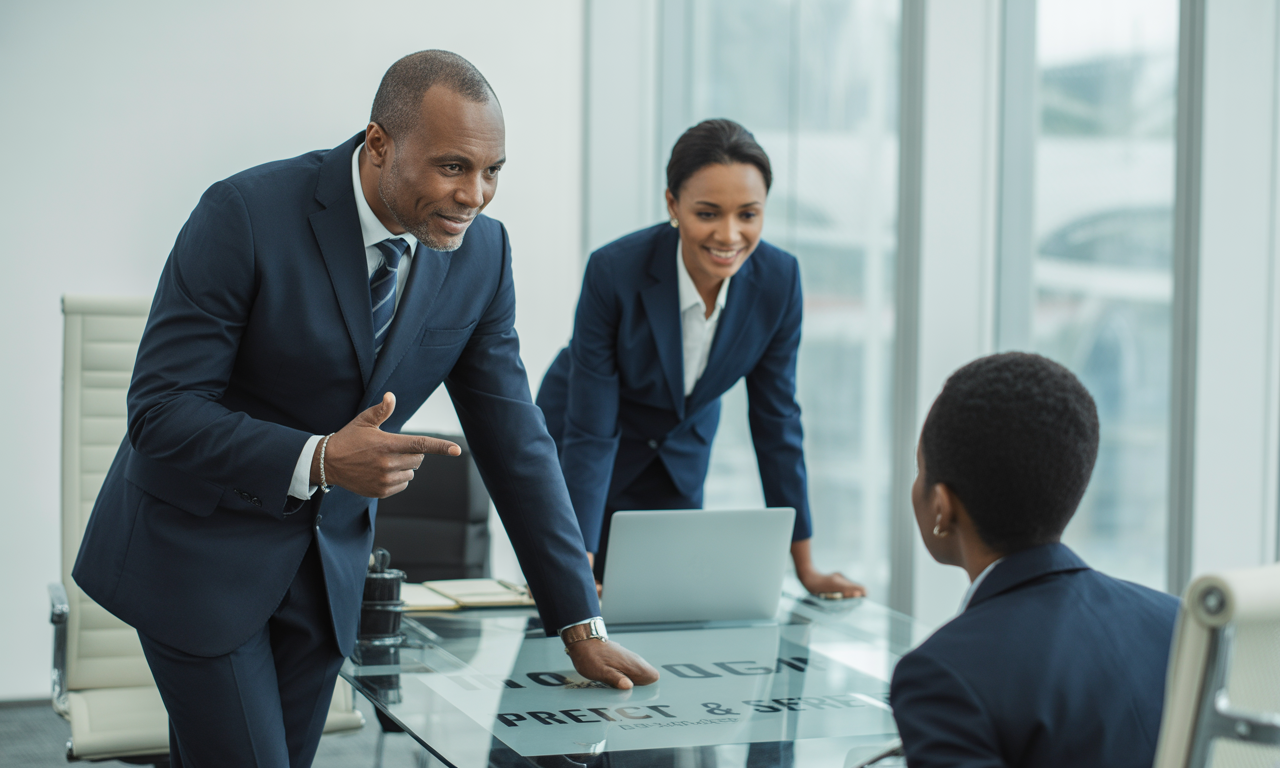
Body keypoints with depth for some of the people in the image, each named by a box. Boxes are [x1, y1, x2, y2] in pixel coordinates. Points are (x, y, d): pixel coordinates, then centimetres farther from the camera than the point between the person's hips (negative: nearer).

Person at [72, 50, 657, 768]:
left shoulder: (482, 251, -5)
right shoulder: (246, 216, -22)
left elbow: (512, 436, 0)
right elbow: (160, 411, -20)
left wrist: (582, 625, -1)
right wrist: (319, 460, -34)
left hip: (328, 566, 5)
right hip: (201, 548, -5)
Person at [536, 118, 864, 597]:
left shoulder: (778, 280, -22)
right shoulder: (614, 271, -33)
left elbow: (775, 418, -11)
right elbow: (589, 434, -29)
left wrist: (805, 566, -8)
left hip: (680, 460, 3)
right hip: (577, 456, -3)